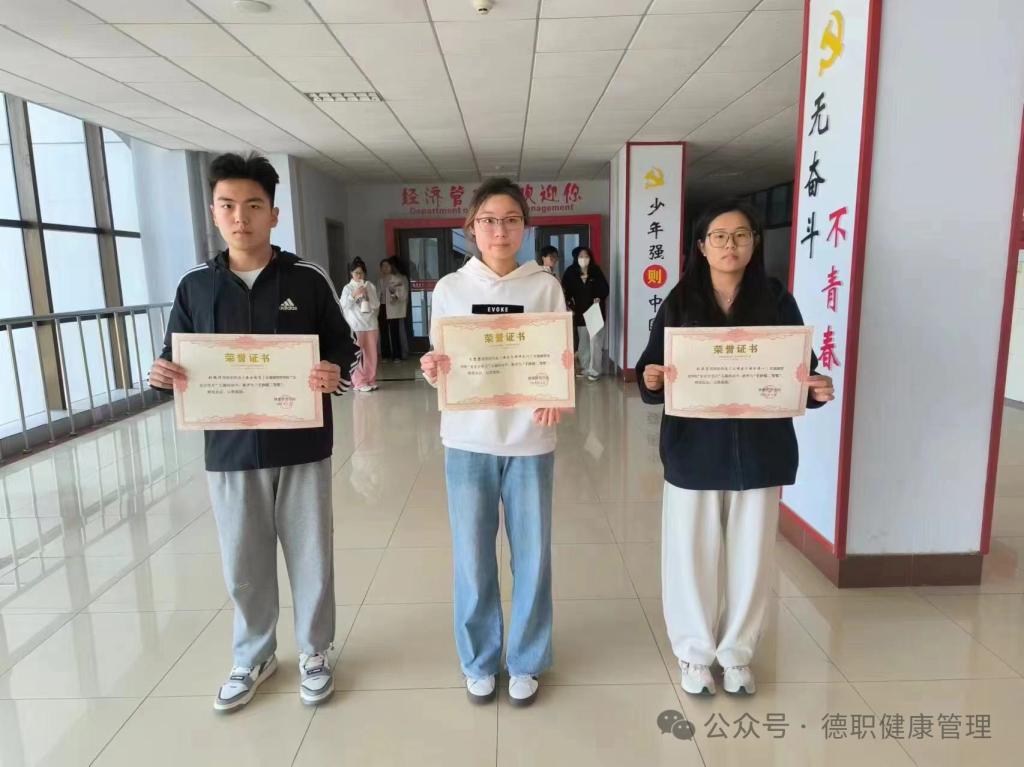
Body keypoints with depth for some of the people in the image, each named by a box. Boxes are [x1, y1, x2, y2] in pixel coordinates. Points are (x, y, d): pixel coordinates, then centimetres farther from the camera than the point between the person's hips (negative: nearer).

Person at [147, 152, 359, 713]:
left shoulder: (308, 280, -2)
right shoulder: (195, 286, 4)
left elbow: (347, 352, 1)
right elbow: (176, 362, 10)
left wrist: (337, 376, -21)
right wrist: (163, 376, -13)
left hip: (301, 447, -2)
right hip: (230, 450, 2)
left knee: (310, 555, 10)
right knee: (243, 563, 15)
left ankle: (314, 652, 33)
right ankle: (253, 656, 38)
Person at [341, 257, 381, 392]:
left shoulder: (370, 286, 8)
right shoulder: (348, 288, 1)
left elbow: (377, 305, 4)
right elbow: (344, 305, -8)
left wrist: (367, 296, -11)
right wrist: (354, 295, -18)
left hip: (371, 324, 3)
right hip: (356, 326, -3)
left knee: (371, 354, 6)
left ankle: (371, 380, 16)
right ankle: (359, 382, 3)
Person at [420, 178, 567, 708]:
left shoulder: (546, 287, 1)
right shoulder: (450, 289, 2)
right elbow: (441, 370, 4)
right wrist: (431, 370, -19)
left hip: (530, 438, 0)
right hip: (468, 439, 1)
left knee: (532, 555, 9)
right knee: (472, 557, 10)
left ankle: (526, 662, 31)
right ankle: (479, 661, 32)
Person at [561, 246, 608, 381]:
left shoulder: (596, 272, -4)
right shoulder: (571, 273, -3)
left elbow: (605, 289, 0)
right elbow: (566, 292, 0)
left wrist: (599, 298, -17)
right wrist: (570, 308, -8)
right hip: (580, 312, 2)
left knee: (595, 341, -6)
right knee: (583, 342, 12)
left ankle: (594, 370, -3)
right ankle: (584, 368, 22)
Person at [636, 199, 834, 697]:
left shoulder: (776, 301, 1)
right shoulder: (679, 304, -1)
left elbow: (800, 371, 3)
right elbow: (652, 373, -1)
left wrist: (818, 390, -18)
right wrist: (651, 380, -23)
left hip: (759, 450, 1)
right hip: (694, 450, -1)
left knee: (750, 554, 12)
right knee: (692, 552, 8)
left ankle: (737, 652, 34)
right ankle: (695, 652, 29)